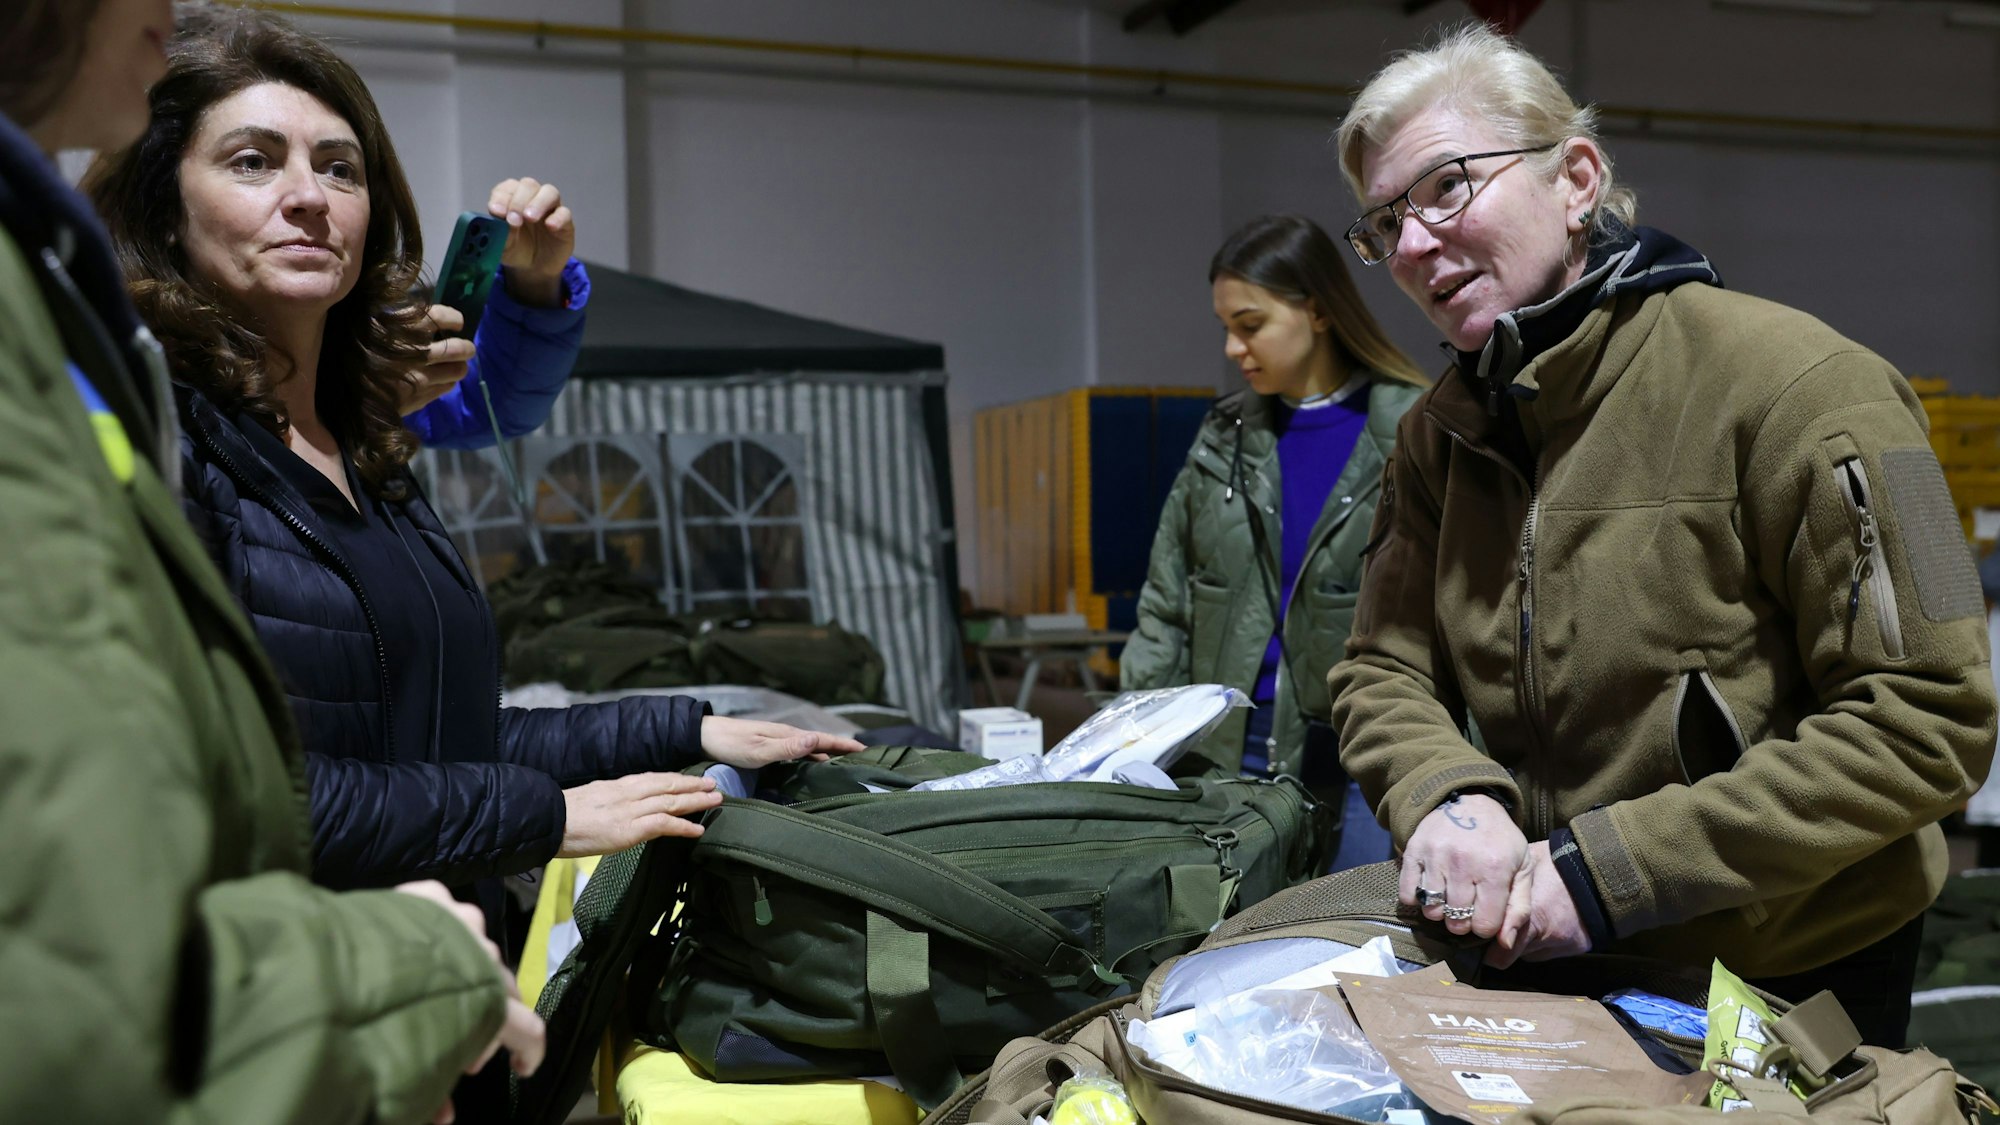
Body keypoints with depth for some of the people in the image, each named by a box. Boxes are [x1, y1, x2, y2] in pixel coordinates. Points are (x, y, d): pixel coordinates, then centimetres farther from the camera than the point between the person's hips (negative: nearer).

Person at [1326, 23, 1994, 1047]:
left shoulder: (1793, 385, -21)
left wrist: (1613, 867, -27)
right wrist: (1445, 796, -24)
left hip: (1796, 976, -5)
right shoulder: (1439, 435, -2)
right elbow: (1382, 672, 0)